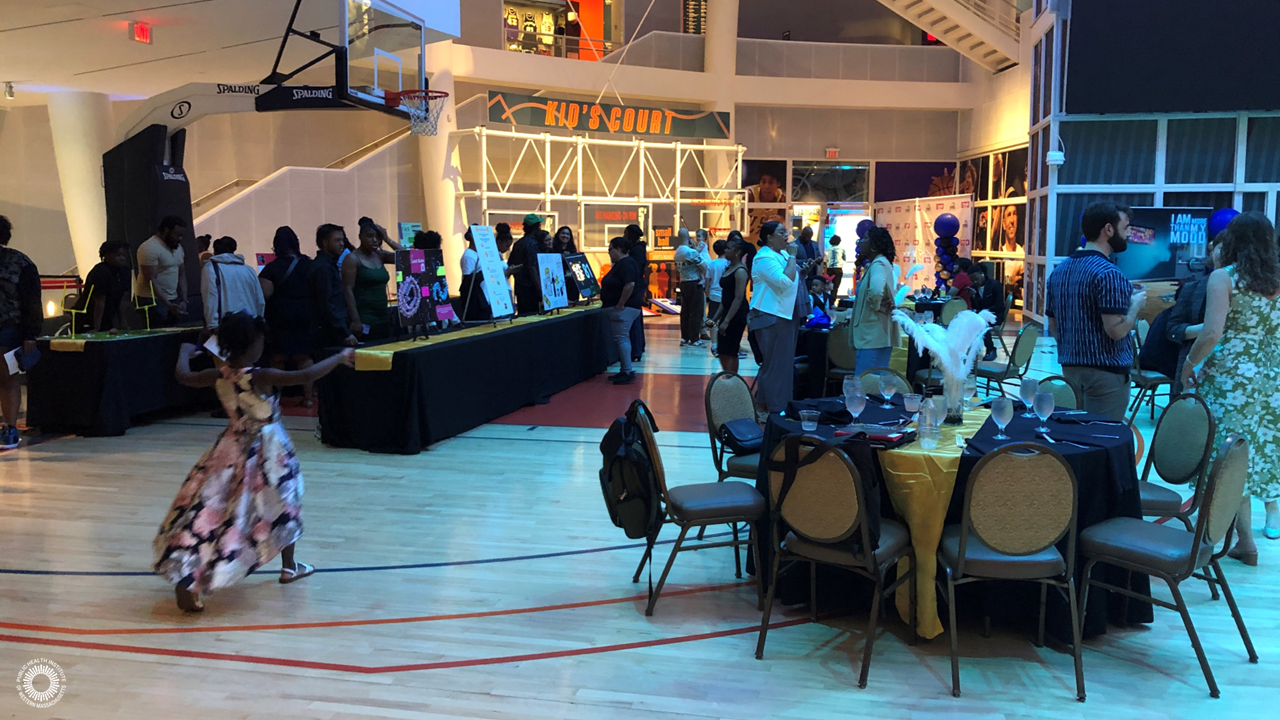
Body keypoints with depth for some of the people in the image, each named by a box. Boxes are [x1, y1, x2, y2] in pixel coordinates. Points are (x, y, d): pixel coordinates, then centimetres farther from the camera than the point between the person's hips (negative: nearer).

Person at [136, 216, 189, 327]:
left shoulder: (178, 247, 12)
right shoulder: (150, 248, -14)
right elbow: (151, 281, -18)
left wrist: (184, 300, 2)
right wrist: (168, 305, -24)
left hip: (173, 300, 7)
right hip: (153, 301, -7)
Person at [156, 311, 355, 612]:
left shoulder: (219, 375, -6)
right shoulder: (260, 377, -24)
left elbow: (184, 376, 12)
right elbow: (307, 375, -30)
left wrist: (184, 353, 32)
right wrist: (339, 358, -19)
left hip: (232, 449, 5)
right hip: (266, 451, -5)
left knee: (211, 508, 8)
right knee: (283, 505, 17)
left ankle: (185, 578, 2)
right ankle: (289, 566, 32)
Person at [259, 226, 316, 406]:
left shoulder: (271, 268, -11)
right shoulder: (309, 264, -2)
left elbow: (264, 294, -16)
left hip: (280, 318, -2)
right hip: (304, 316, 2)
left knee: (278, 359, 8)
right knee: (304, 357, 10)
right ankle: (308, 396, 11)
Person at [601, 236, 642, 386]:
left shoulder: (626, 264, -17)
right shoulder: (620, 264, 16)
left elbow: (629, 285, -28)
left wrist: (620, 304, -24)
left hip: (622, 308, -11)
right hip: (618, 308, 11)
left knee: (621, 338, -11)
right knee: (622, 338, 12)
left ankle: (628, 372, -11)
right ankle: (624, 371, 16)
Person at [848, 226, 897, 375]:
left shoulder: (878, 264, -15)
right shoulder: (877, 263, 16)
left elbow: (875, 290, -35)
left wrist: (876, 306, -18)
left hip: (872, 337, -10)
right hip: (875, 336, 10)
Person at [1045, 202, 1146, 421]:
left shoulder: (1059, 271, 9)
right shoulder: (1108, 273, -16)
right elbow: (1116, 330, -22)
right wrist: (1136, 305, -4)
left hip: (1070, 368, 8)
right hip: (1105, 372, -8)